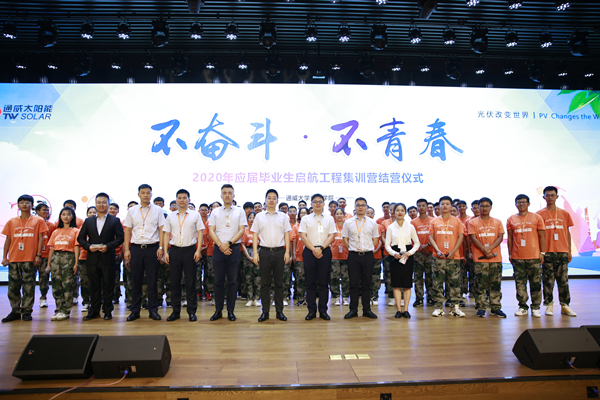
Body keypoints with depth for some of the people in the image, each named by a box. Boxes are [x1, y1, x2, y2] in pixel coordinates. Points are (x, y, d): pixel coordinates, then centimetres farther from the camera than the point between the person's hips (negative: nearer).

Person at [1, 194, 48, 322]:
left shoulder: (38, 221, 4)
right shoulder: (11, 222, 12)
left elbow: (40, 239, 1)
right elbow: (8, 240, 12)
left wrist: (38, 255, -7)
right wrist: (5, 256, 6)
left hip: (30, 259, -3)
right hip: (13, 259, 3)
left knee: (29, 286, 0)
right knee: (13, 286, 6)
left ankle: (26, 311, 9)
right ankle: (15, 311, 17)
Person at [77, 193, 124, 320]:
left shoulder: (115, 221, 5)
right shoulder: (88, 221, 14)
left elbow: (120, 238, 0)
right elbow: (80, 238, 11)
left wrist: (108, 246, -13)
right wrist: (88, 246, -7)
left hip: (107, 258, -2)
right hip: (92, 258, 3)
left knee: (108, 285, 2)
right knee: (94, 286, 8)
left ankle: (107, 311, 12)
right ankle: (94, 311, 18)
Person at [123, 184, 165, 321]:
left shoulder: (157, 210, 5)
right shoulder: (132, 211, 9)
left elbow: (161, 229, 3)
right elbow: (127, 230, 9)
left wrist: (160, 247, -7)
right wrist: (126, 249, 2)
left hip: (152, 248, -1)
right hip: (136, 248, 1)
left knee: (152, 280, 3)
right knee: (136, 281, 6)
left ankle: (153, 310, 13)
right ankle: (135, 310, 17)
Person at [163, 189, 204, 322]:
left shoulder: (195, 215, 5)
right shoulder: (170, 216, 11)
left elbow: (200, 233, 2)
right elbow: (166, 234, 10)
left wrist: (198, 250, -7)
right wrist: (165, 252, 1)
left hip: (190, 250, -2)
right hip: (174, 250, 2)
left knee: (191, 282, 1)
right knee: (175, 282, 7)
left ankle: (192, 312, 10)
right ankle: (176, 311, 18)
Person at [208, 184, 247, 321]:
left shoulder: (239, 211, 7)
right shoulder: (215, 212, 10)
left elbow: (241, 230, 0)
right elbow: (211, 231, 3)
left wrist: (228, 243, -12)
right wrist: (221, 246, -10)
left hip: (234, 248, -1)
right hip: (218, 249, 1)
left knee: (233, 281, 3)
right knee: (218, 281, 4)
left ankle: (231, 311, 13)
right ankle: (218, 310, 14)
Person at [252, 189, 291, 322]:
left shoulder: (283, 216, 8)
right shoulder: (259, 216, 7)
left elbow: (286, 235, 7)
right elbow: (255, 235, 6)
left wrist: (287, 252, -2)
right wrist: (255, 253, -3)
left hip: (279, 251, 0)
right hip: (264, 251, 0)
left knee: (279, 282, 6)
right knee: (265, 283, 4)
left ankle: (279, 311, 14)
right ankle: (265, 312, 12)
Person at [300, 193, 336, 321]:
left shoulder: (329, 219, 12)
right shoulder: (305, 219, 10)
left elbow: (331, 236, 3)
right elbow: (303, 236, 1)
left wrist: (321, 248, -11)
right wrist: (313, 249, -10)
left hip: (325, 252, 1)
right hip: (309, 252, 0)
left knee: (324, 282, 3)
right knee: (310, 282, 2)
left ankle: (323, 310, 12)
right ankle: (311, 310, 11)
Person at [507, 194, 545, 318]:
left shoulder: (536, 218, 5)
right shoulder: (511, 220, 9)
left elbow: (542, 236, 5)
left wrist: (542, 252, -2)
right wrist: (510, 254, 6)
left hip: (534, 256, -1)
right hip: (517, 257, 1)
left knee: (535, 283, 2)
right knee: (520, 283, 5)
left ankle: (535, 308, 13)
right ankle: (523, 307, 14)